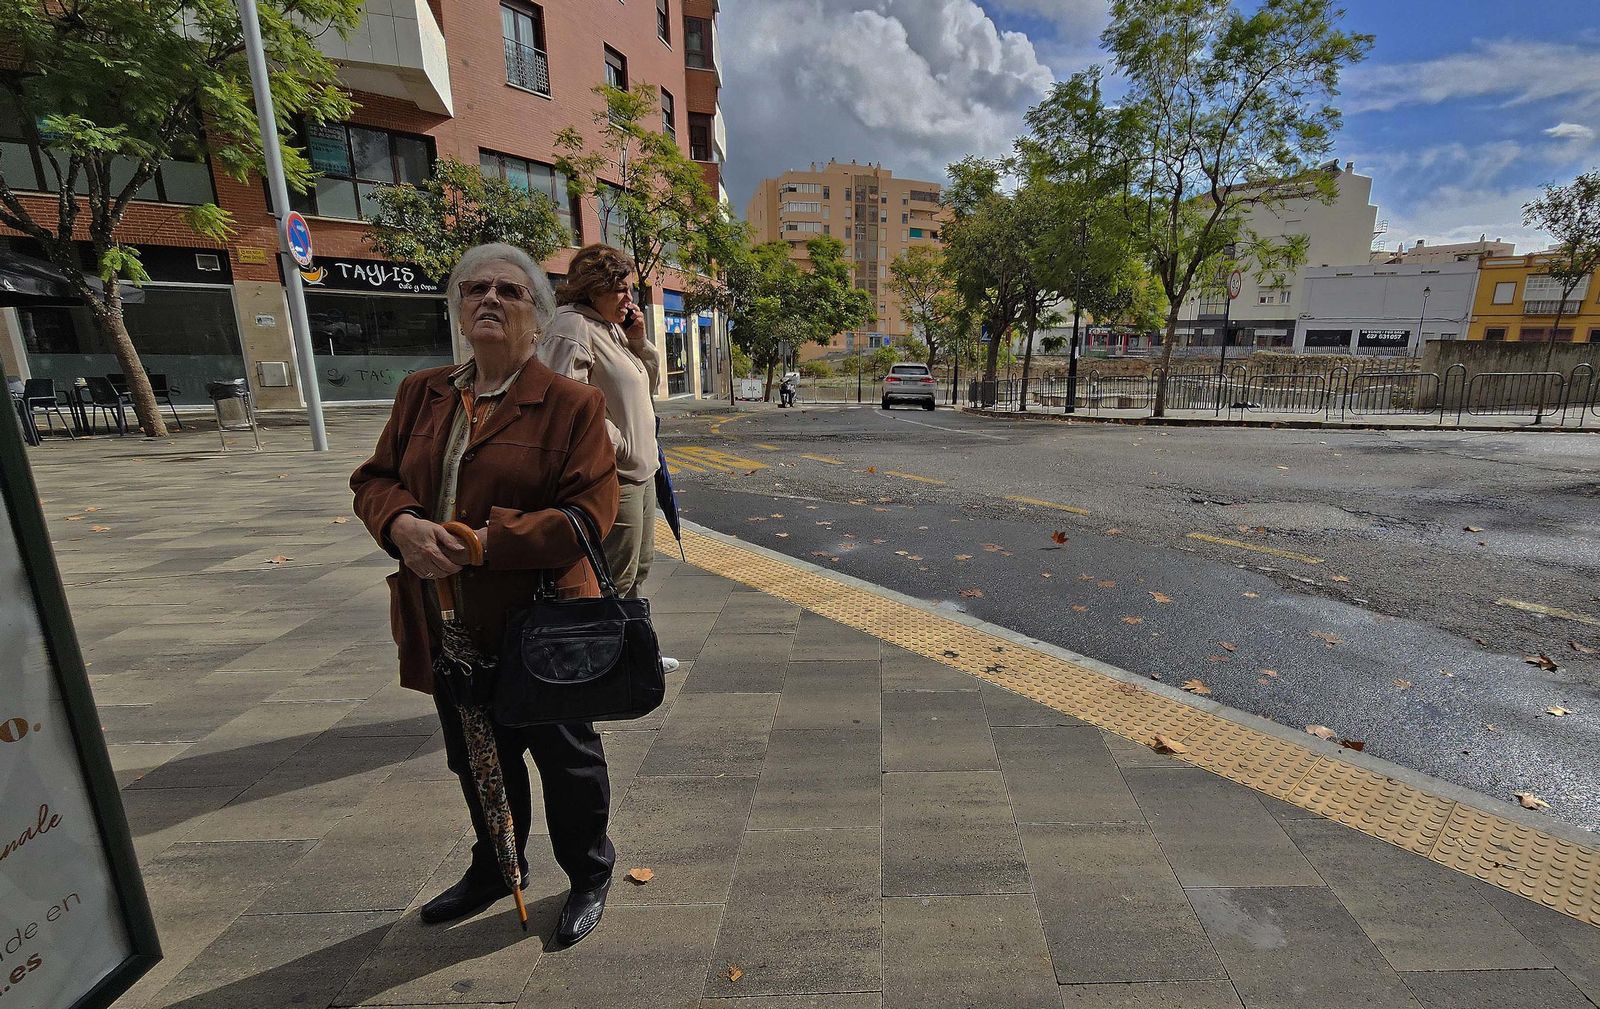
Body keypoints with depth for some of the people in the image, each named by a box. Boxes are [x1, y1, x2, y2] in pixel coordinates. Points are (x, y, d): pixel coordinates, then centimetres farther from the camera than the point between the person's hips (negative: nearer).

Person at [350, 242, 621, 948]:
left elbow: (590, 510, -19)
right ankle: (494, 869, 52)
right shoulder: (421, 394, 7)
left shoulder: (571, 403, -12)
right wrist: (402, 525, -13)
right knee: (475, 760, 25)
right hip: (447, 625, 6)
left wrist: (485, 542, -25)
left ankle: (589, 876, 40)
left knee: (566, 760, 14)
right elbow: (375, 479, 10)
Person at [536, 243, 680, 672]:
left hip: (639, 469, 11)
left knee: (638, 570, 20)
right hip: (613, 476, -11)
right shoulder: (572, 327, -14)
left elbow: (649, 385, 20)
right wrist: (616, 443, -18)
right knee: (617, 579, -2)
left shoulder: (611, 327, 16)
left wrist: (639, 342, 5)